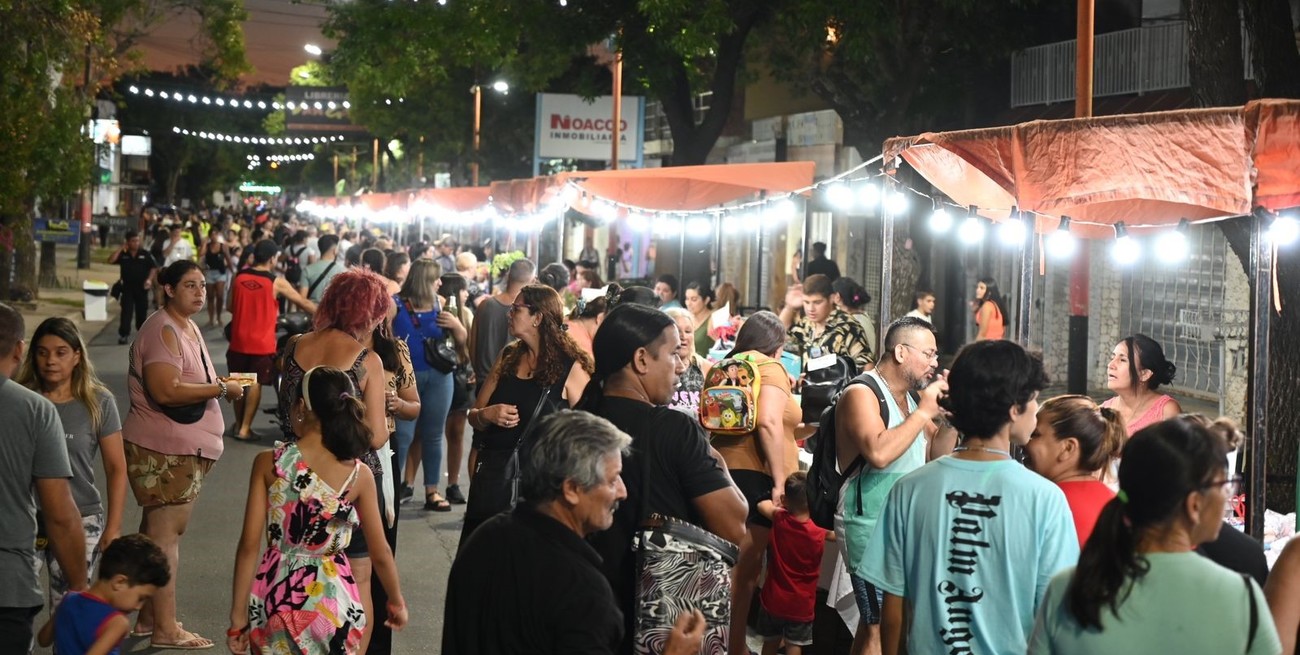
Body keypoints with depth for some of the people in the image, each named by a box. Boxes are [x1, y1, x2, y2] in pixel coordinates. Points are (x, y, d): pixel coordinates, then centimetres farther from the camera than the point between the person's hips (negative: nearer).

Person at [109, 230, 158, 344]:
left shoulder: (145, 254, 1)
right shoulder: (123, 254, 1)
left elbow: (153, 267, 3)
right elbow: (111, 260, -13)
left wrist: (149, 279, -11)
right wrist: (121, 249, -12)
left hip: (142, 287, 1)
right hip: (127, 287, -1)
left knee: (142, 311, 9)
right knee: (126, 311, -5)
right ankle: (123, 334, -5)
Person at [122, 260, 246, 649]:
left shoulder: (188, 327, 17)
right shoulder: (163, 331, -16)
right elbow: (165, 391, -27)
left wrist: (218, 382, 14)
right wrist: (221, 389, -20)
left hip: (183, 448, 10)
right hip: (164, 450, -10)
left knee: (159, 532, 15)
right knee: (164, 534, -7)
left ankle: (148, 618, 24)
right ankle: (165, 629, -3)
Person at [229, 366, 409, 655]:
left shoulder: (268, 463, -7)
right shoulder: (359, 475, -6)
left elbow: (249, 546, -8)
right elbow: (381, 554, 1)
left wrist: (238, 615, -1)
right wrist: (396, 601, 18)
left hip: (276, 595, 0)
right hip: (332, 598, 0)